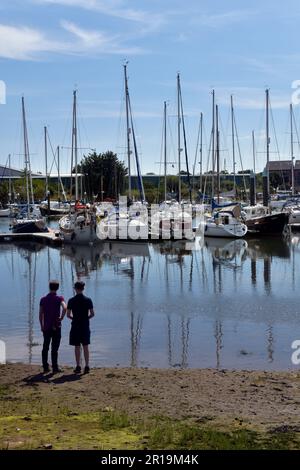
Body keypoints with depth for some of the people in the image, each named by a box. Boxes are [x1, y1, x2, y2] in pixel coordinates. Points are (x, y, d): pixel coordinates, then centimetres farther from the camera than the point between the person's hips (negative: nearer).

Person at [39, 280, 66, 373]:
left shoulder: (43, 299, 5)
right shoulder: (59, 298, -6)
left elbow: (41, 314, 5)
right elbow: (65, 308, -25)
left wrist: (42, 326, 13)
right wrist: (61, 318, -12)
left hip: (46, 327, 3)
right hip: (56, 327, -3)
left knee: (45, 347, 11)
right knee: (54, 348, 0)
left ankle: (45, 367, 13)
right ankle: (55, 367, 2)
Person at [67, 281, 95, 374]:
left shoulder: (71, 301, -5)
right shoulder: (88, 300, -3)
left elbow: (68, 315, -4)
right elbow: (92, 314, -3)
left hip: (75, 326, -1)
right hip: (85, 326, 1)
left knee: (77, 347, 4)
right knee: (85, 347, 7)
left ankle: (78, 366, 4)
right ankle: (87, 366, 5)